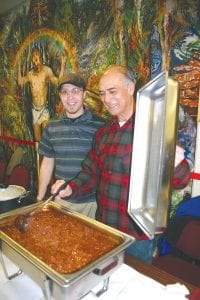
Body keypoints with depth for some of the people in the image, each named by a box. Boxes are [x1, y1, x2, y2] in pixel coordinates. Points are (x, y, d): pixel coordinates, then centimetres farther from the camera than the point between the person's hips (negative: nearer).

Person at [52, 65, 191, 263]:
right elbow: (91, 173, 6)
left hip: (137, 233, -5)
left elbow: (177, 181, -14)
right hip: (103, 227, 6)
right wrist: (71, 189, -11)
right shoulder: (103, 133, 4)